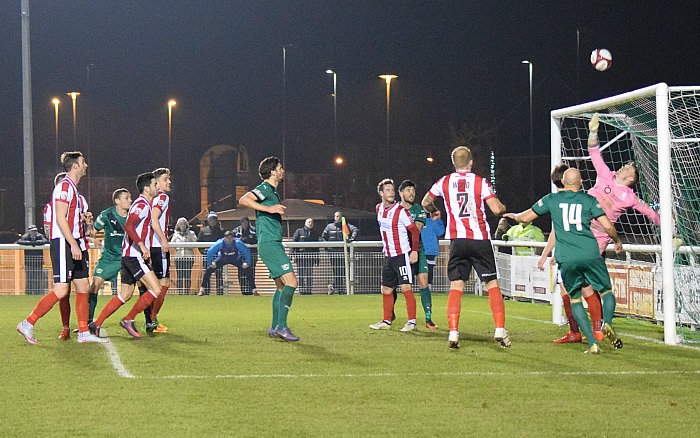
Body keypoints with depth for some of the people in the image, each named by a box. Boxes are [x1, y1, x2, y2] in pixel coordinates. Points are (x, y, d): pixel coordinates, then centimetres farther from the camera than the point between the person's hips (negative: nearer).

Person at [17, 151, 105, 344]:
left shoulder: (73, 188, 19)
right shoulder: (64, 186, -11)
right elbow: (60, 219, -18)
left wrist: (82, 217, 10)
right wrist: (73, 245, -22)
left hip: (74, 243, 10)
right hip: (63, 243, -10)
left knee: (83, 287, 7)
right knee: (61, 290, -11)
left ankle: (83, 333, 10)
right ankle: (27, 324, -4)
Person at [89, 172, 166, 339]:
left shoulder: (144, 205, 20)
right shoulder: (141, 204, -12)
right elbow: (128, 226, -26)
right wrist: (142, 245, -30)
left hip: (129, 255, 11)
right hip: (134, 255, -11)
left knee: (125, 295, 13)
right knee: (156, 289, -13)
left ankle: (96, 325, 14)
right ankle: (128, 320, -7)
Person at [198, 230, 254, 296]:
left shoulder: (238, 243, -29)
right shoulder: (220, 243, -29)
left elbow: (247, 251, -18)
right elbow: (210, 252, -20)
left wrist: (246, 263, -24)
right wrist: (210, 263, -23)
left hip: (236, 259, 0)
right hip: (222, 259, 0)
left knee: (248, 270, -17)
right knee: (209, 270, -18)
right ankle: (202, 290, -7)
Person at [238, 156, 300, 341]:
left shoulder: (272, 191, 20)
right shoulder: (264, 189, -9)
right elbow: (243, 200, -25)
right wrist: (268, 208, -28)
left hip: (273, 244, 10)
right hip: (269, 243, -10)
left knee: (281, 286, 13)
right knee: (291, 282, -17)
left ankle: (275, 327, 17)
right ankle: (281, 326, -20)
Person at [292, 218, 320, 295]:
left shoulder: (314, 234, 19)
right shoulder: (299, 231, 9)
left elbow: (316, 248, 19)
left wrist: (317, 259, 13)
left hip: (311, 256, 3)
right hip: (300, 255, -3)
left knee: (310, 274, -2)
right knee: (301, 274, -3)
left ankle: (309, 289, 2)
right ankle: (301, 289, -1)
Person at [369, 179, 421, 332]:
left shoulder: (400, 211, -12)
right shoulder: (379, 209, 8)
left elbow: (414, 230, -9)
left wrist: (414, 250, -16)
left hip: (402, 255, -7)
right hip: (388, 255, 7)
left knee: (406, 288, -10)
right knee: (386, 290, 10)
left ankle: (412, 322, -7)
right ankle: (387, 321, 20)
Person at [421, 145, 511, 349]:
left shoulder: (445, 182, 4)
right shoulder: (481, 182, -4)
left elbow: (426, 203, 18)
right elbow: (497, 209, -10)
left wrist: (434, 211, 40)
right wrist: (504, 208, 13)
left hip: (457, 240, 2)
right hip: (480, 240, -2)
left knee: (456, 286, 4)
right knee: (492, 283, 5)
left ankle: (453, 332, -6)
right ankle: (500, 330, 0)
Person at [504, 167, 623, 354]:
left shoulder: (551, 199, 11)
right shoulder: (589, 200, 7)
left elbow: (526, 217, 19)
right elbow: (608, 226, 1)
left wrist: (514, 216, 42)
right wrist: (617, 241, 22)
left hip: (566, 259, 1)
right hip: (590, 255, -1)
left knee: (575, 298, 12)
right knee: (607, 291, 15)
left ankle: (592, 343, 0)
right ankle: (607, 322, -15)